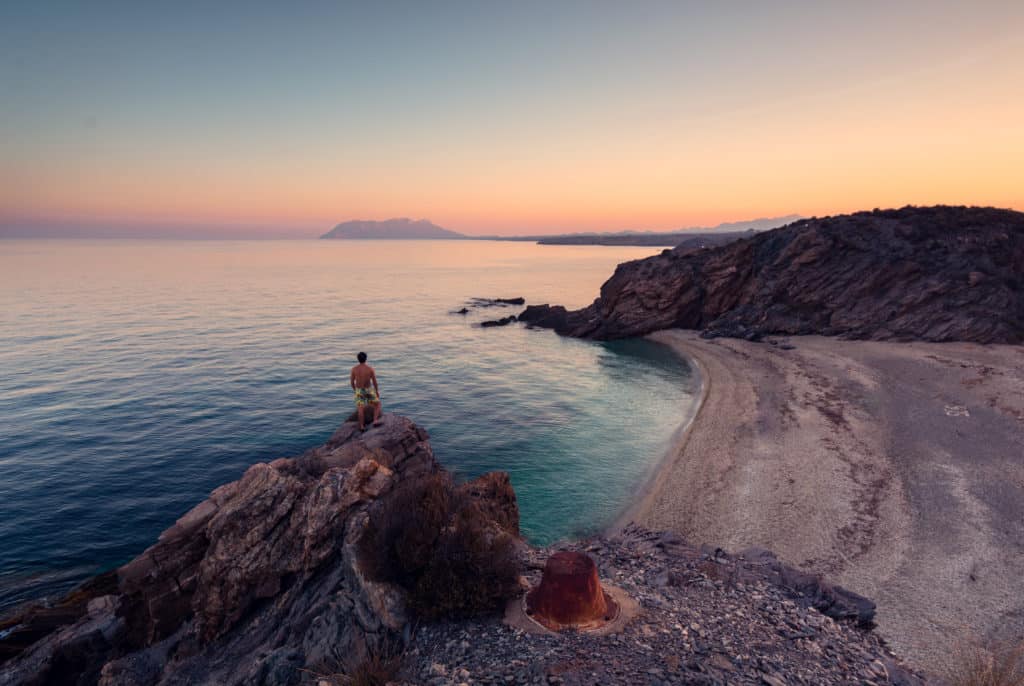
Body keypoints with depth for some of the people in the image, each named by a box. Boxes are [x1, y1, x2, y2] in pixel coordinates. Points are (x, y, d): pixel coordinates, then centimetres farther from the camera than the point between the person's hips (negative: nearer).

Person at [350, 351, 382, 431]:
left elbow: (352, 381, -1)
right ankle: (375, 421, 2)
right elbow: (374, 382, -10)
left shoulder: (354, 369, -10)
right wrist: (377, 391, 4)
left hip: (359, 391, 2)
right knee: (377, 404, 15)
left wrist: (355, 390, 17)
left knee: (361, 409, 8)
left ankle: (362, 427, 12)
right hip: (369, 390, -2)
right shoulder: (370, 369, -17)